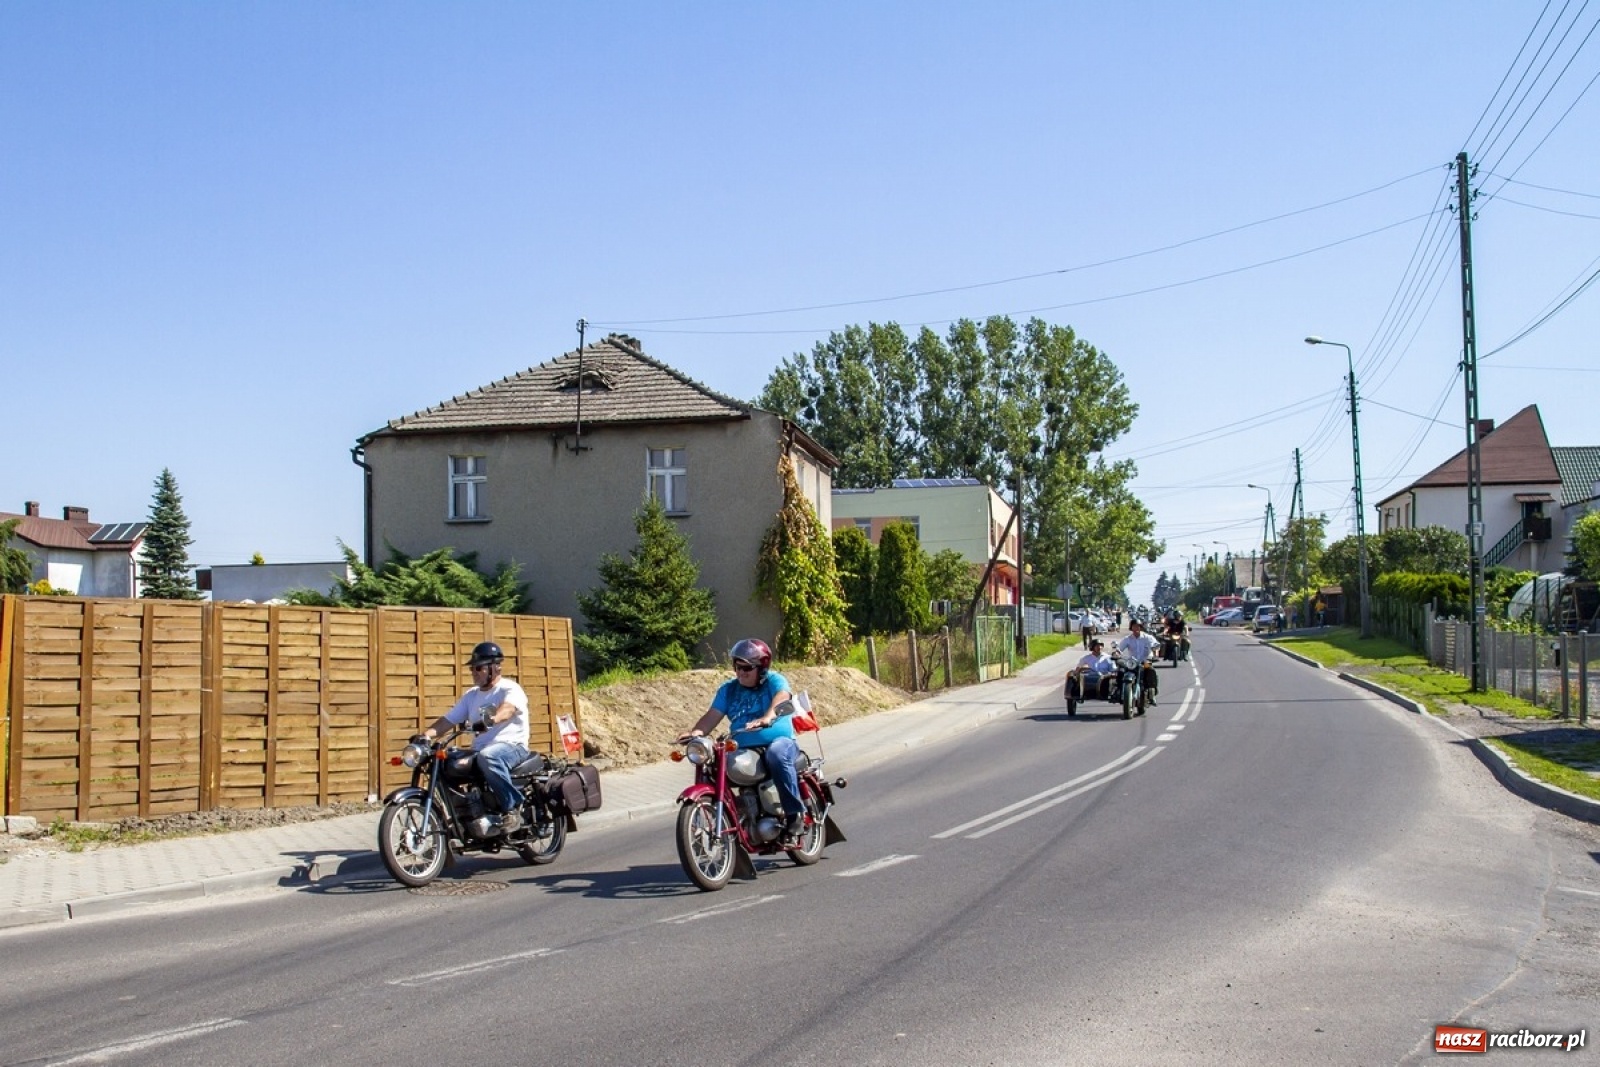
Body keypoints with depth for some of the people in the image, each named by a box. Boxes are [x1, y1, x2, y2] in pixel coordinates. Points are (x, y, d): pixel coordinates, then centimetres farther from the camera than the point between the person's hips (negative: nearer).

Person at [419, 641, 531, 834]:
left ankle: (512, 809, -30)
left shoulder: (510, 689, -4)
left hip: (512, 746, -7)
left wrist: (490, 720, -48)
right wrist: (426, 734, -6)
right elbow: (448, 719, 12)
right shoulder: (471, 695, 19)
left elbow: (507, 709, -26)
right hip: (480, 750, 7)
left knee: (487, 757, -39)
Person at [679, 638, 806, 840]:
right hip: (742, 749, 5)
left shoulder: (774, 680, 0)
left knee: (776, 754, -38)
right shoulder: (728, 689, 14)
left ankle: (795, 813, -27)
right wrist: (696, 732, -18)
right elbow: (713, 715, 3)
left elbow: (781, 697, -23)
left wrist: (767, 718, -44)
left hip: (779, 741, -5)